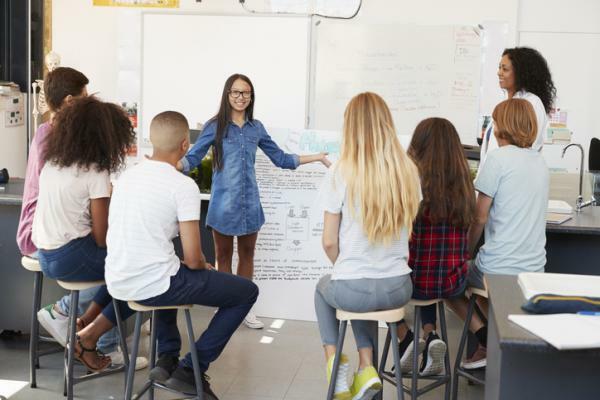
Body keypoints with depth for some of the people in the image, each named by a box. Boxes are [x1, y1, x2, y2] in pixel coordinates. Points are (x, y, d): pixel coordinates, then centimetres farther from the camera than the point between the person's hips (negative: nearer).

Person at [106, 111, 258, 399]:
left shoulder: (126, 176, 8)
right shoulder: (183, 186, -13)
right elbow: (193, 259, -15)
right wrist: (203, 266, 9)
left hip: (117, 283, 8)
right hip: (153, 286, -7)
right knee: (247, 291, 8)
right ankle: (190, 369, 6)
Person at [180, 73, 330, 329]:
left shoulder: (256, 127, 8)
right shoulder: (215, 126, -3)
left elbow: (280, 158, 14)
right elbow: (192, 158, -7)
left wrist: (316, 157, 12)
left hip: (249, 201, 4)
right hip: (224, 201, -4)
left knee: (247, 254, 11)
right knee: (224, 256, 6)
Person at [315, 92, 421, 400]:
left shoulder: (340, 173, -14)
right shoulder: (408, 171, -3)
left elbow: (329, 242, -7)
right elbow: (408, 231, 10)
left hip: (353, 290, -3)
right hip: (399, 288, 3)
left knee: (324, 287, 33)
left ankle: (334, 359, 22)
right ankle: (366, 368, 25)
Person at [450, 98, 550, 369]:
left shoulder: (498, 158, -12)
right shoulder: (540, 162, 9)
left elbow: (480, 217, -10)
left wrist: (466, 252, 6)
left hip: (499, 269, -7)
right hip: (535, 270, 7)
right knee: (477, 276, 33)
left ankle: (487, 338, 3)